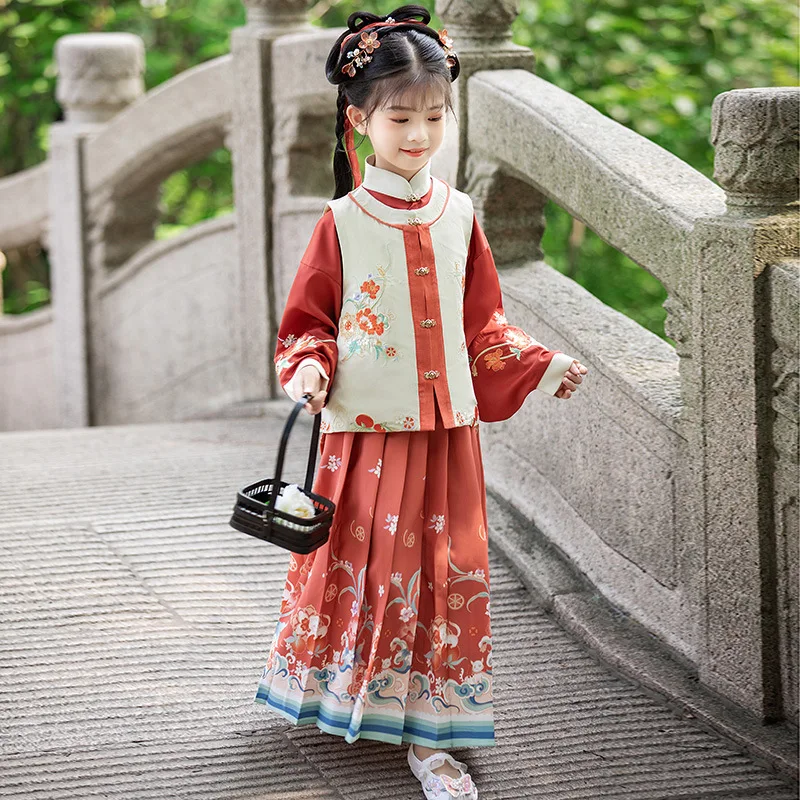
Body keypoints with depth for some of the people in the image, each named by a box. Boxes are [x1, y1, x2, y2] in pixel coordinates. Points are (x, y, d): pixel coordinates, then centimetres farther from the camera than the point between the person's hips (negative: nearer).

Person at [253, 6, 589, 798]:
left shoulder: (457, 217, 4)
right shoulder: (342, 223, -5)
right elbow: (306, 322, 2)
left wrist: (540, 366, 3)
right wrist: (308, 371, -17)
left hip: (445, 433, 3)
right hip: (365, 433, -3)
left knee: (444, 575, 2)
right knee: (359, 567, 6)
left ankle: (427, 733, 9)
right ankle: (343, 705, 26)